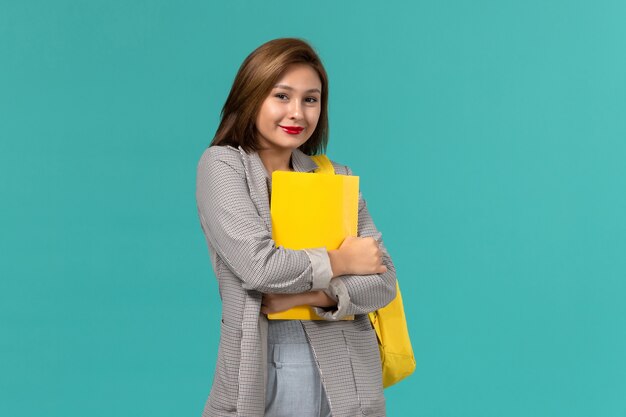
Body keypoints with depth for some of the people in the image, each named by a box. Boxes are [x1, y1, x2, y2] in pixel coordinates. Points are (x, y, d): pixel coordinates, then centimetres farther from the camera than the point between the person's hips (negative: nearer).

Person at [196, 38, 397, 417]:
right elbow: (260, 266, -16)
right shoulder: (222, 165, -3)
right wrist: (341, 260, -4)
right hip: (258, 381, -3)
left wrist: (302, 295, -14)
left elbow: (383, 281, -1)